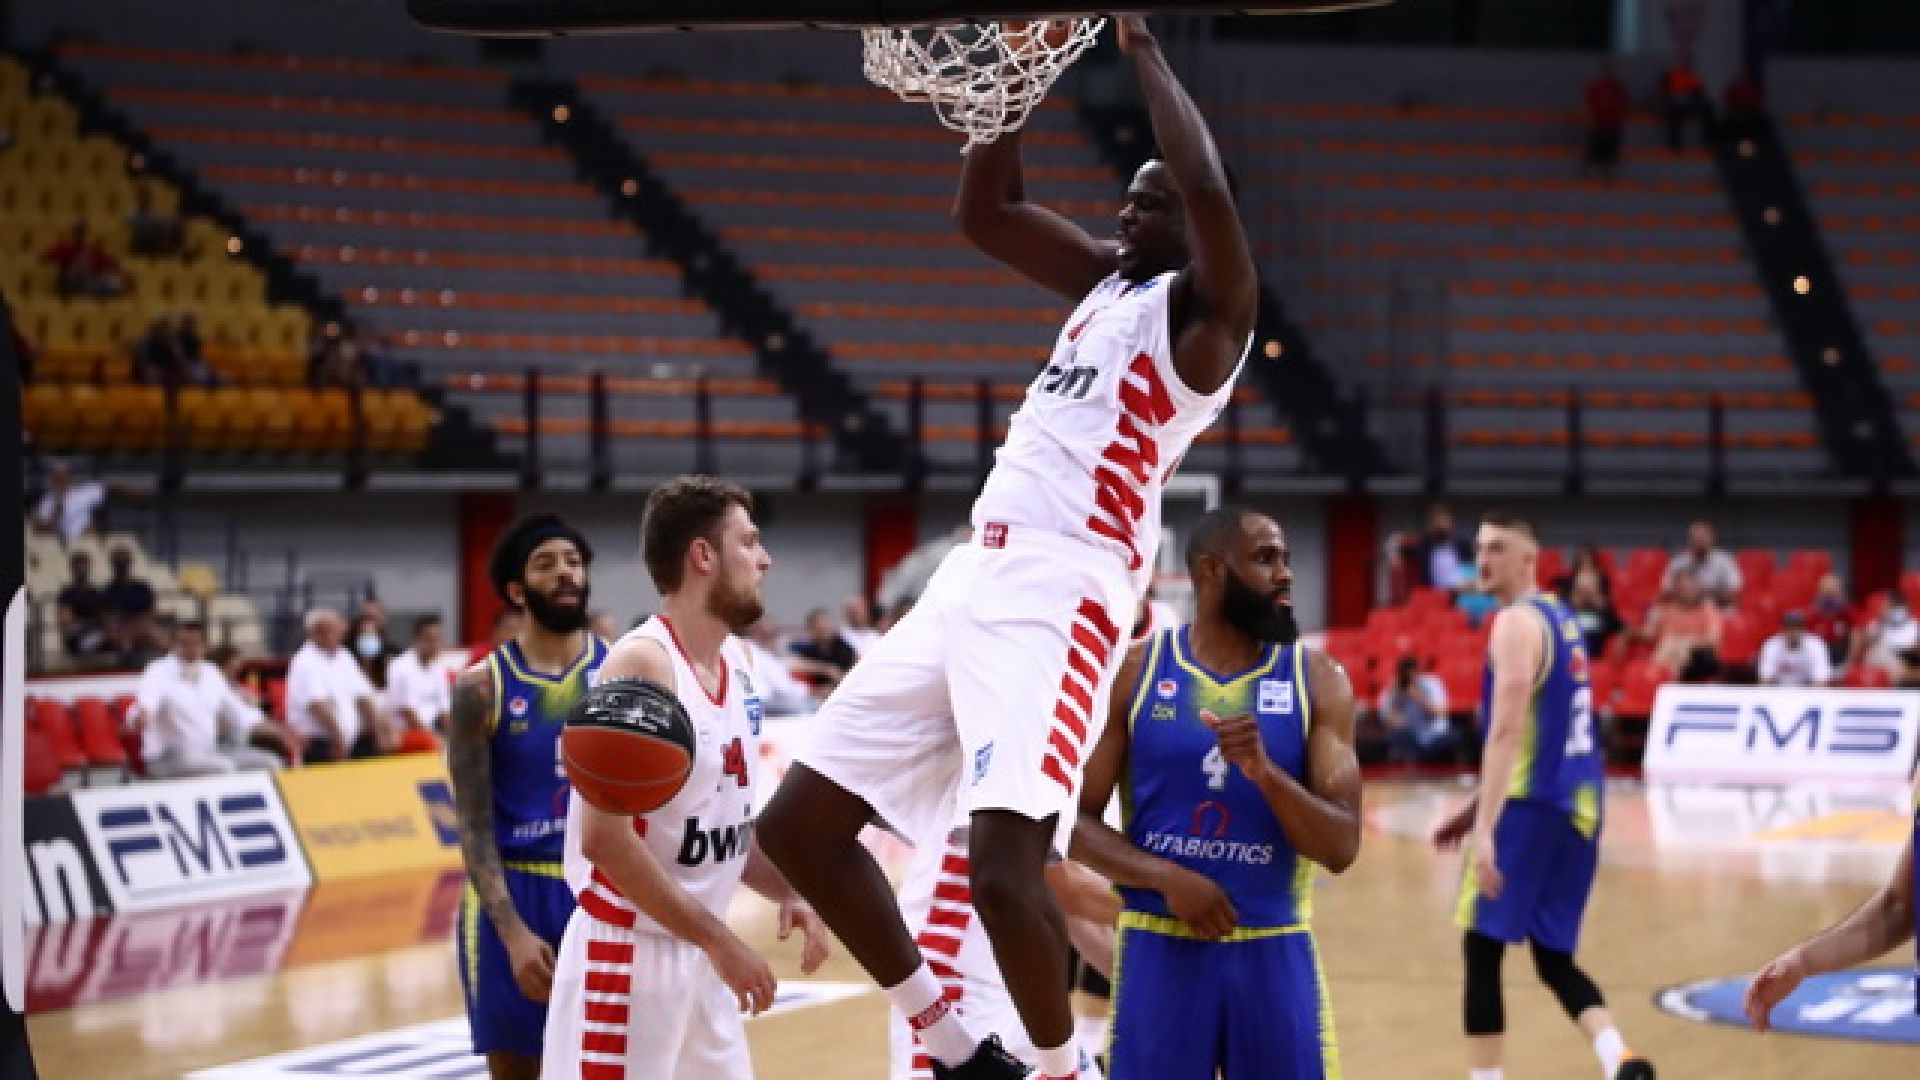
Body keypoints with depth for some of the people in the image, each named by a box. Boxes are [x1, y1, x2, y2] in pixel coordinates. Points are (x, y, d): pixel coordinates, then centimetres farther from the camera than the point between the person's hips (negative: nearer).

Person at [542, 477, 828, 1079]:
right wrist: (718, 938, -20)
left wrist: (787, 892, 2)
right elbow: (604, 836, -23)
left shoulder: (736, 667, 10)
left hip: (701, 955, 9)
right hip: (628, 954, -9)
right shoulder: (643, 664, -16)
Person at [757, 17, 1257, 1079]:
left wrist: (1142, 44, -10)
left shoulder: (1207, 308, -2)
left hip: (1062, 593, -9)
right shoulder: (1109, 280, 22)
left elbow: (1208, 189, -22)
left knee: (1004, 866, -25)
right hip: (970, 580, 9)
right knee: (798, 823, 8)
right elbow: (984, 209, 23)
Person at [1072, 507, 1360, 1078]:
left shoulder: (1317, 678, 1)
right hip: (1160, 948, -1)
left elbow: (1342, 848, -5)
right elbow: (1075, 820, 0)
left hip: (1275, 952, 1)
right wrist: (1167, 877, -15)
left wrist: (1264, 771, -21)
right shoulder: (1134, 672, 0)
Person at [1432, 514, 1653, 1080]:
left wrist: (1485, 828, -27)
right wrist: (1477, 808, 27)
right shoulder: (1559, 616, 19)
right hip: (1579, 802, 9)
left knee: (1481, 949, 0)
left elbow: (1506, 731, -22)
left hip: (1533, 803, -9)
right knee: (1554, 958, 12)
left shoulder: (1516, 622, -11)